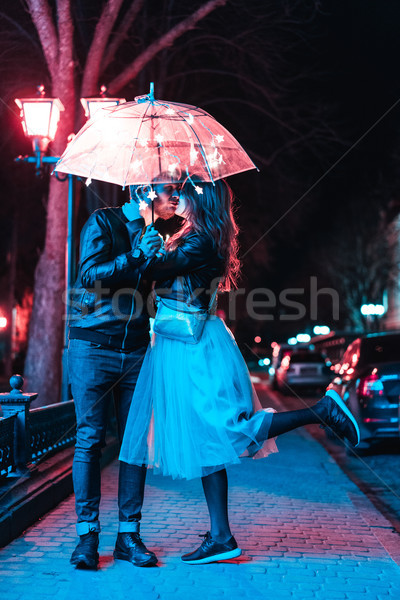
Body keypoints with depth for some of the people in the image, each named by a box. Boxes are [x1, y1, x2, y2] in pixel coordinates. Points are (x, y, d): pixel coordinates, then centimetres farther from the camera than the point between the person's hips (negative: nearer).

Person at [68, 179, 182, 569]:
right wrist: (136, 257, -22)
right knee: (90, 438, -4)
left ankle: (128, 535, 8)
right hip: (93, 347, -5)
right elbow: (91, 274, -13)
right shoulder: (103, 222, -1)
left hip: (135, 350, 5)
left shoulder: (156, 236, 14)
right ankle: (87, 534, 3)